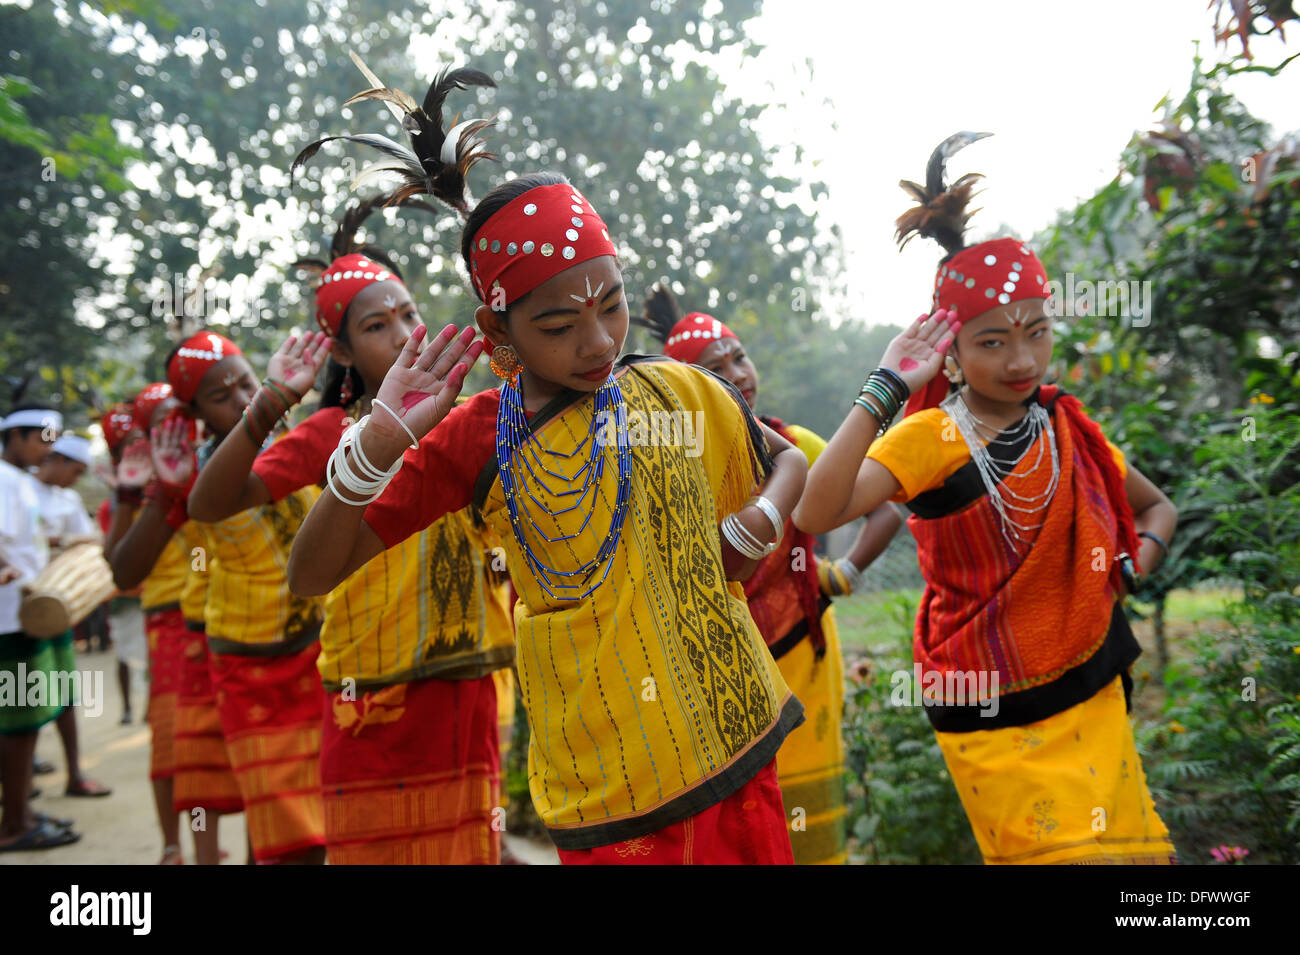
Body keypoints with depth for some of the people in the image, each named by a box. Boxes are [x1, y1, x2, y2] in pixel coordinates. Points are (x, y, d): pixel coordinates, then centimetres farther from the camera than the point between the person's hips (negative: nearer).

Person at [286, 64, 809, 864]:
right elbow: (313, 575, -7)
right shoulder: (478, 438, -6)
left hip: (740, 748, 3)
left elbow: (786, 461, 18)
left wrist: (757, 522, -3)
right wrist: (377, 444, -23)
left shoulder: (683, 394, -1)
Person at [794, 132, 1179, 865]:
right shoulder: (932, 438, -15)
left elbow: (1157, 509, 20)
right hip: (995, 722, -5)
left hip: (1093, 699, 6)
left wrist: (1134, 565, -1)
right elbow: (815, 514, -33)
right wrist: (886, 389, -31)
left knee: (1134, 846, 11)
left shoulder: (1068, 426, 2)